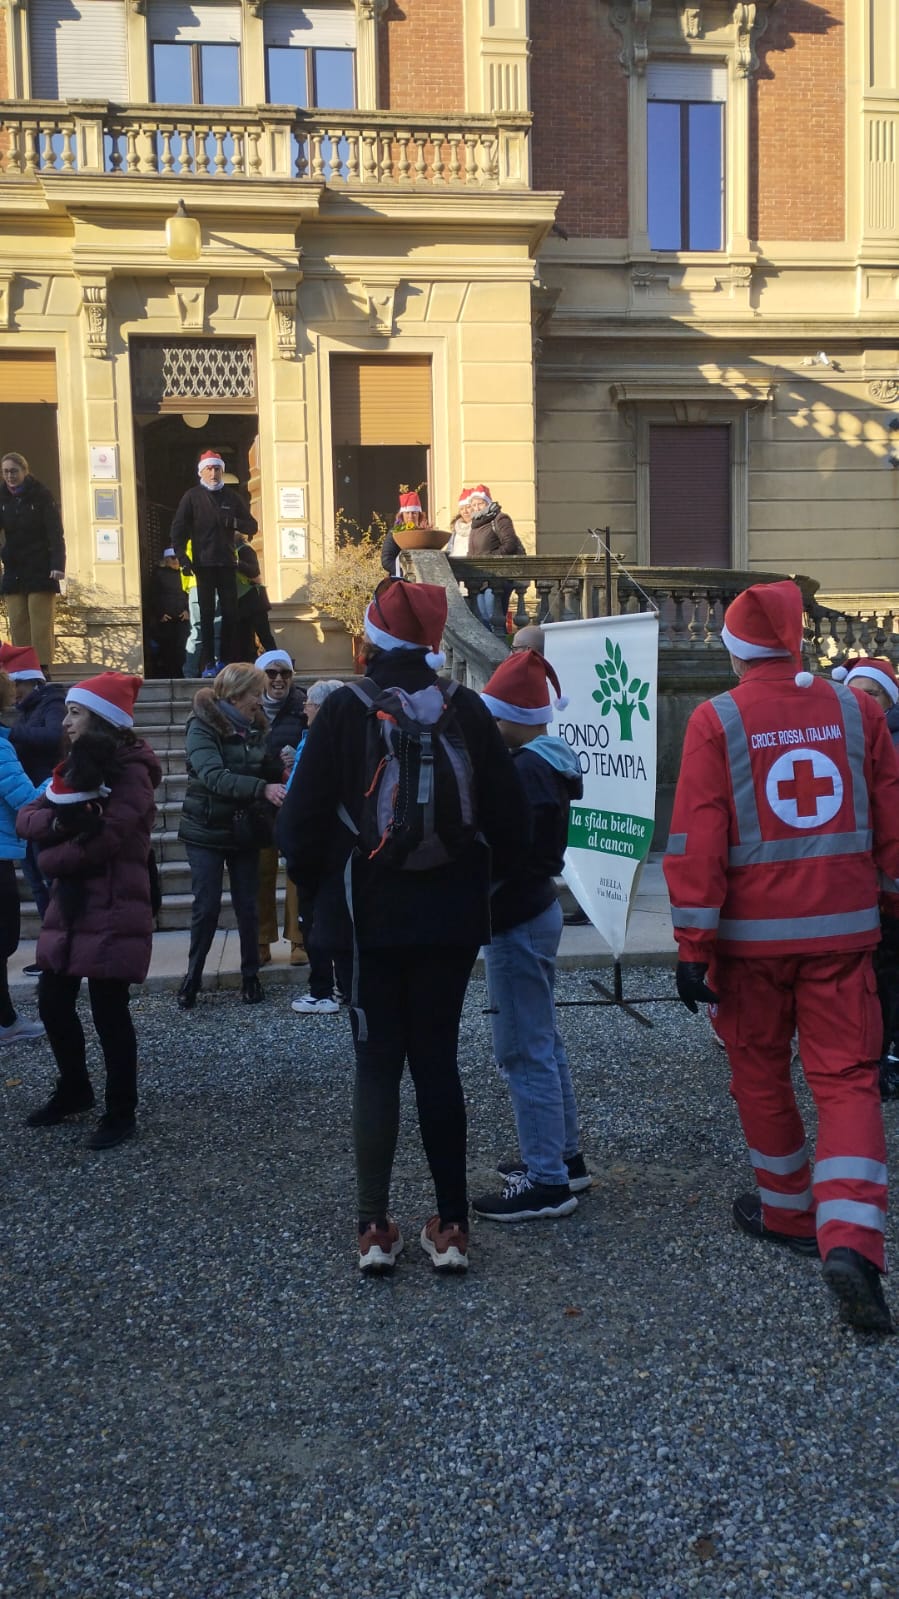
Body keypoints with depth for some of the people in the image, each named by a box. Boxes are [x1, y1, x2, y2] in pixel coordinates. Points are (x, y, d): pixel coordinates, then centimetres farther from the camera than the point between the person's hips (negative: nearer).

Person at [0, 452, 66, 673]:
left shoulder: (41, 496, -6)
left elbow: (55, 533, -11)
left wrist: (58, 565, -23)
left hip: (40, 570, -4)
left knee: (40, 624, -6)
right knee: (18, 625, 1)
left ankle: (42, 669, -5)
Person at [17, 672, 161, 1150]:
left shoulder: (132, 771, -12)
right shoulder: (77, 764, 14)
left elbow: (104, 839, -23)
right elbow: (26, 818, 6)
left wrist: (49, 858, -8)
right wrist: (57, 823, -16)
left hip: (112, 911, -8)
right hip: (70, 906, 8)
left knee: (108, 1011, -1)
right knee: (52, 1001, 14)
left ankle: (121, 1113, 14)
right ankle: (74, 1090, 35)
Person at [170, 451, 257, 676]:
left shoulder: (231, 497, 13)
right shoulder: (192, 496, 5)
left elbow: (252, 526, 13)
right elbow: (178, 529, -1)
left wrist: (234, 522, -8)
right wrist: (182, 558, -12)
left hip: (227, 564, 3)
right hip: (203, 564, -3)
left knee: (230, 613, 1)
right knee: (207, 615, -3)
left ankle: (229, 661, 6)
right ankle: (208, 664, -2)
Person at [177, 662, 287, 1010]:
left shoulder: (256, 728, 4)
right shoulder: (202, 727, -13)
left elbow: (271, 773, 1)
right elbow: (214, 776, -27)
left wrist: (282, 764, -21)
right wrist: (262, 789, -38)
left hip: (245, 831, 4)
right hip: (207, 830, -4)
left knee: (248, 907, 8)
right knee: (206, 908, 0)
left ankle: (250, 977, 20)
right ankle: (192, 979, 15)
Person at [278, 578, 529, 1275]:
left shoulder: (344, 710, -8)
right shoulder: (464, 709, -1)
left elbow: (303, 819, -7)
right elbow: (509, 818, 0)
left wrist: (318, 892, 8)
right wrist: (479, 882, 15)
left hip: (367, 916, -2)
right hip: (452, 918, 2)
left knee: (377, 1063, 7)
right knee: (438, 1060, 10)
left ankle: (375, 1228, 7)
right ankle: (452, 1226, 12)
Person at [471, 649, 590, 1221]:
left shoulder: (524, 770, -20)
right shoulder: (551, 762, 10)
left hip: (517, 921, -11)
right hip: (540, 907, 11)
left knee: (525, 1051, -4)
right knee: (544, 1042, 19)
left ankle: (547, 1181, 4)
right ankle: (565, 1155, 30)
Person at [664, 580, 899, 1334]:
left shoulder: (716, 722, -6)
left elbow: (697, 842, -10)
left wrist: (693, 947, -6)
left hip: (752, 933, -2)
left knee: (761, 1073, 16)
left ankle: (788, 1212, 32)